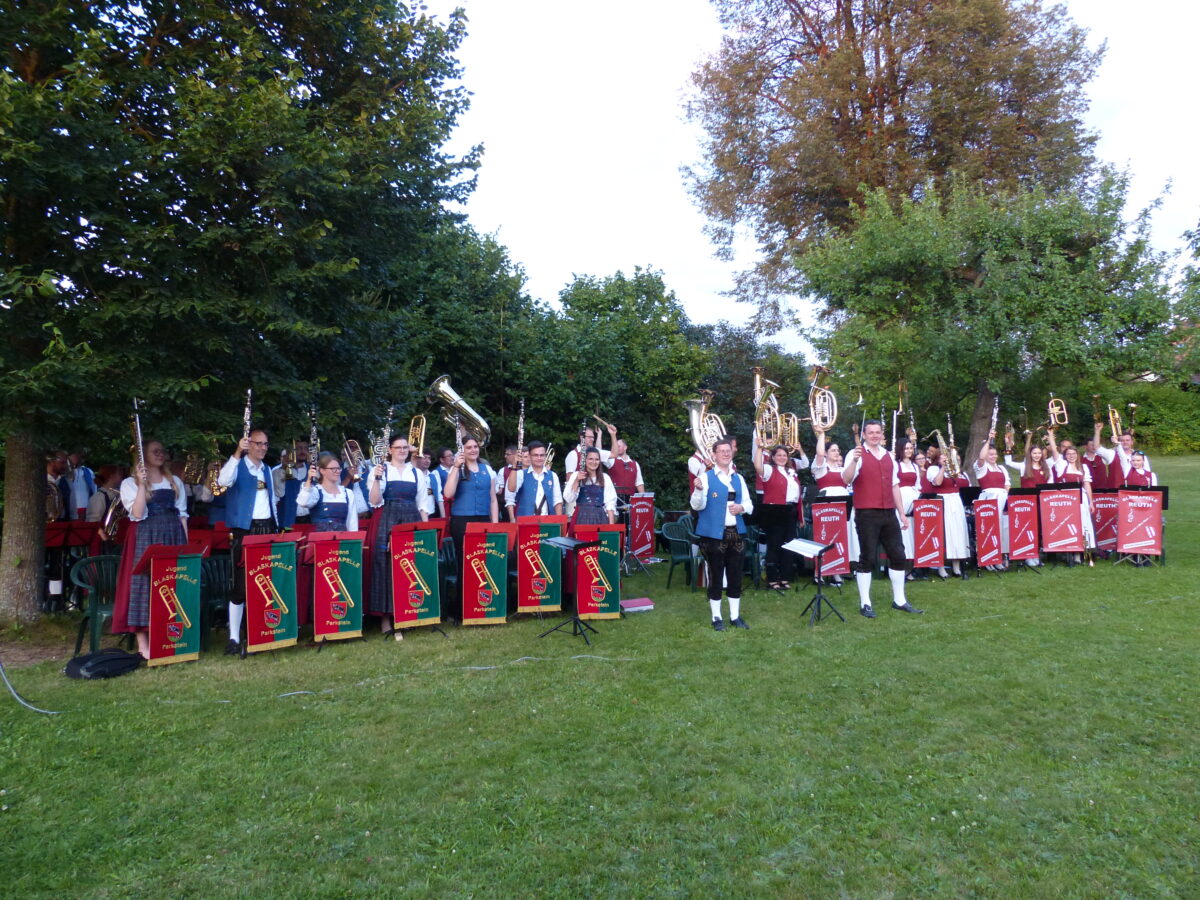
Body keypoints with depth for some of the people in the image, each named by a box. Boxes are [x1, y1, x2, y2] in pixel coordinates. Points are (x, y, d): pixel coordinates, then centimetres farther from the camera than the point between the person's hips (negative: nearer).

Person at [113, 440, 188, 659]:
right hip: (145, 538, -3)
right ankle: (143, 644, -1)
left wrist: (185, 543, 4)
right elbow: (138, 514, -10)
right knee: (145, 584, -6)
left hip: (173, 537, 4)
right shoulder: (130, 483, 3)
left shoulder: (175, 482, 15)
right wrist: (142, 484, -15)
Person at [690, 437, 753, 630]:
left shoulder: (739, 479, 12)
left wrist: (742, 508, -8)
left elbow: (749, 504, 14)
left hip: (736, 532, 5)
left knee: (735, 576, 10)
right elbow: (697, 506, -12)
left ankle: (735, 616, 22)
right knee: (715, 576, 4)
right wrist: (698, 490, -31)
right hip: (714, 534, -5)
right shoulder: (706, 477, -5)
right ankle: (716, 617, 15)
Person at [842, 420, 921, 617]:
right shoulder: (857, 454, -4)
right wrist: (854, 461, -35)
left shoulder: (888, 456, 14)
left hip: (889, 513, 6)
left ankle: (899, 600, 21)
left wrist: (902, 513, 16)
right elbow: (846, 480, -19)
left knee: (898, 556, 9)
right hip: (866, 514, -6)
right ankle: (865, 603, 6)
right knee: (867, 558, -2)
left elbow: (895, 485, 18)